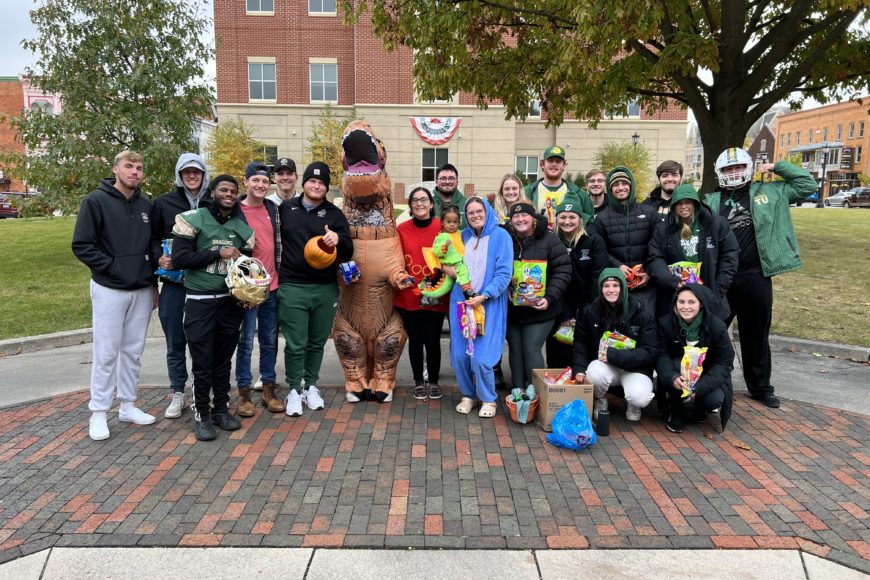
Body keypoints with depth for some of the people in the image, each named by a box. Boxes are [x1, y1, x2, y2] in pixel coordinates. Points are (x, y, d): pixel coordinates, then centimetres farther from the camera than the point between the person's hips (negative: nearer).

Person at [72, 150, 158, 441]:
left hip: (142, 291, 5)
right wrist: (113, 267, -14)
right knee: (106, 353, 0)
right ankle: (98, 412, 12)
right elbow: (81, 245, -9)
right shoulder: (96, 201, -6)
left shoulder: (146, 205, 10)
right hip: (109, 290, -5)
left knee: (133, 351, 11)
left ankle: (128, 406, 23)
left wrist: (153, 284, 13)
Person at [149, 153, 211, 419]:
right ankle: (178, 394, 22)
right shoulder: (163, 203, 5)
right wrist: (159, 257, -8)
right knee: (175, 342, 9)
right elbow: (153, 238, 9)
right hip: (173, 283, 1)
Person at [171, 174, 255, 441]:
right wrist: (218, 254, -15)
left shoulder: (243, 227, 8)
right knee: (202, 361, 2)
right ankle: (202, 415, 15)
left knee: (224, 359, 12)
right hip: (200, 301, -4)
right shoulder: (193, 219, -5)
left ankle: (221, 409, 24)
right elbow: (179, 258, -12)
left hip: (231, 300, 4)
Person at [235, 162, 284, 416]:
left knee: (270, 340, 11)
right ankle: (244, 394, 13)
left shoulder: (273, 209, 8)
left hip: (272, 287, 5)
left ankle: (269, 390, 22)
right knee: (246, 341, 3)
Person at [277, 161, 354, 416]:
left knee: (317, 342, 12)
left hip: (326, 289, 1)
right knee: (295, 344, 2)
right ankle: (294, 391, 17)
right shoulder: (285, 209, 5)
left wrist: (338, 239, -24)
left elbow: (348, 252, -2)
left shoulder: (334, 214, 4)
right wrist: (276, 277, 8)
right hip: (292, 288, -1)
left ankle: (311, 386, 28)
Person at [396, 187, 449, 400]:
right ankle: (419, 382, 27)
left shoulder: (442, 228, -2)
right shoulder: (402, 230, 0)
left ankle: (434, 381, 24)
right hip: (408, 296, 1)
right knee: (415, 340, 11)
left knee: (432, 340, 3)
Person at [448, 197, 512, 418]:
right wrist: (447, 267, 0)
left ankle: (488, 399, 14)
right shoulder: (463, 236, 12)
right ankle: (468, 395, 24)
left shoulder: (500, 236, -3)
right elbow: (448, 261, 24)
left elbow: (504, 273, -9)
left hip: (488, 304, -4)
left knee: (480, 357, -9)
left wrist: (483, 297, -18)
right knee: (459, 355, 2)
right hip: (460, 301, 4)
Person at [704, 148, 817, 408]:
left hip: (756, 277, 1)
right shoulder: (711, 201, 7)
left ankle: (760, 387, 26)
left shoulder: (769, 192, 8)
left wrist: (777, 167, 5)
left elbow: (808, 184, 11)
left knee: (756, 335, 12)